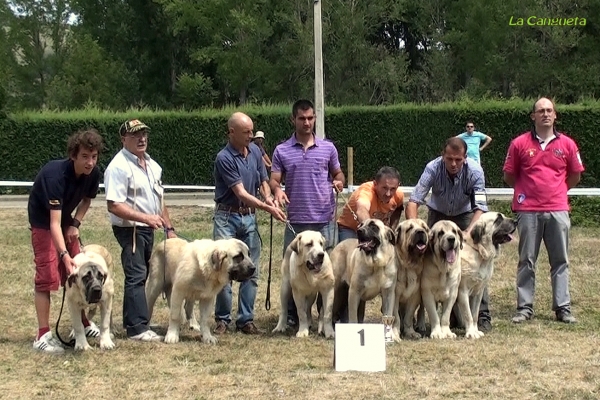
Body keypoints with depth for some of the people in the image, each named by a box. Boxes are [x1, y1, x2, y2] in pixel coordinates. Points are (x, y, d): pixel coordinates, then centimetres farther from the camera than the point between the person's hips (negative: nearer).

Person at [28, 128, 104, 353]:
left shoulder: (93, 174, -15)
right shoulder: (55, 175, -35)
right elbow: (54, 223, -39)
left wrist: (75, 224, -8)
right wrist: (64, 254, -48)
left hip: (66, 220, 7)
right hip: (43, 223, -7)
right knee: (47, 277, -13)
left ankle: (82, 323, 25)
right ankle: (43, 336, -12)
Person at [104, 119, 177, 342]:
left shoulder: (152, 165, 13)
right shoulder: (119, 166, -15)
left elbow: (158, 200, 21)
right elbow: (114, 206, -22)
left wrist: (169, 228, 15)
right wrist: (145, 218, -27)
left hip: (148, 229, 9)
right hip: (130, 229, -8)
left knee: (140, 276, 12)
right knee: (136, 276, -10)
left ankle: (131, 321, 21)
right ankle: (138, 328, -10)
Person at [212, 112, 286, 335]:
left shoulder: (255, 151, 5)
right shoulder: (224, 158, -16)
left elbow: (263, 181, 14)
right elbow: (241, 193, -20)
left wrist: (268, 198, -8)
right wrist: (268, 208, -28)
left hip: (250, 217, 6)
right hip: (227, 218, -6)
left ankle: (246, 319, 12)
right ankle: (222, 319, 6)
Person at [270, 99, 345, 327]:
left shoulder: (328, 148, 7)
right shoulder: (282, 151, 4)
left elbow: (338, 173, 15)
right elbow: (274, 180, 1)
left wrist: (338, 182, -8)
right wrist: (277, 190, -21)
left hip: (324, 220, 0)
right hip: (296, 220, 0)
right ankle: (292, 316, 14)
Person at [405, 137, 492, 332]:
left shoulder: (474, 171, -29)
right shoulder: (433, 168, -29)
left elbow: (480, 207, -30)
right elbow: (413, 201, -32)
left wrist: (469, 231, -47)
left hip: (465, 215, -1)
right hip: (438, 215, 1)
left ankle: (483, 316, -13)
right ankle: (451, 315, 6)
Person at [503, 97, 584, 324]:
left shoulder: (567, 144, 5)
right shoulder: (520, 144, 0)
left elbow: (575, 175, 16)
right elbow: (509, 175, 8)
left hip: (558, 210, 1)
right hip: (528, 211, -1)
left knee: (560, 261, 5)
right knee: (526, 261, 5)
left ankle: (562, 308, 10)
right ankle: (524, 308, 11)